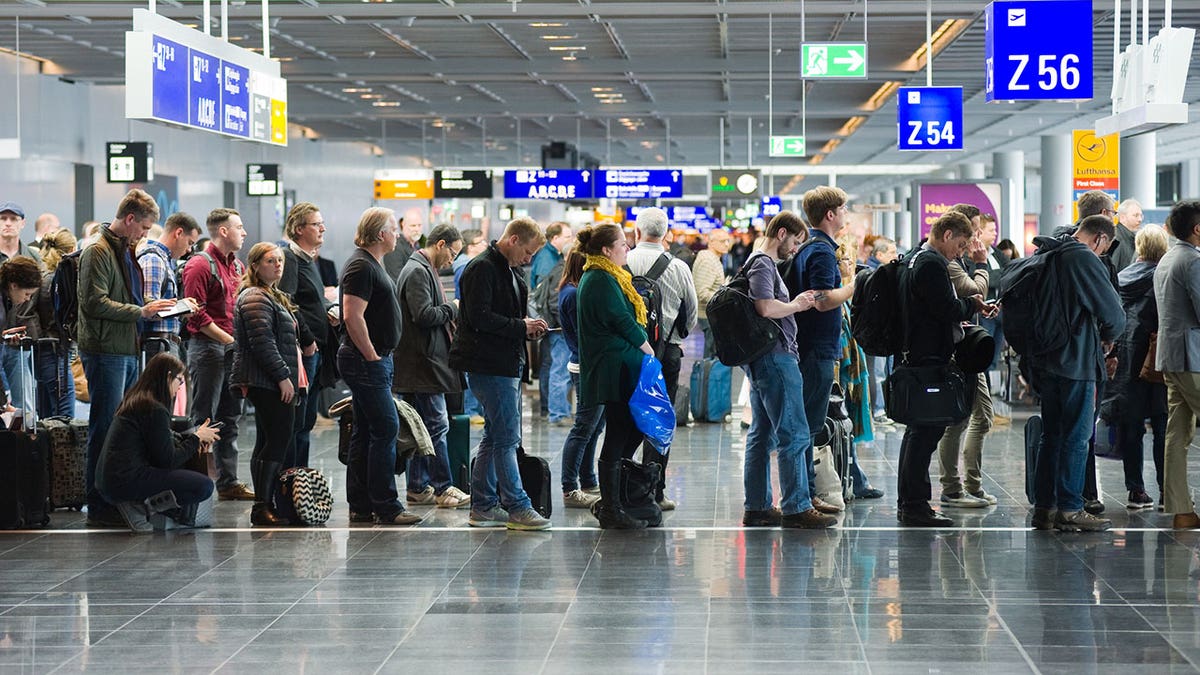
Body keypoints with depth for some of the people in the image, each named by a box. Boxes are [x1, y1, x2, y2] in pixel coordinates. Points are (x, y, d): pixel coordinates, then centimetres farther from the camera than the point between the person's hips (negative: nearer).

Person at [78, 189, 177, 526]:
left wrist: (152, 308, 12)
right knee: (105, 430, -7)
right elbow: (95, 302, -19)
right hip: (105, 351, -10)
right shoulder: (98, 252, -11)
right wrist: (141, 311, -17)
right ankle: (99, 507, -3)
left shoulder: (124, 251, 19)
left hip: (127, 352, 10)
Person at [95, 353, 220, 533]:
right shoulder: (155, 410, -14)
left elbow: (163, 439, 27)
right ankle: (144, 505, -9)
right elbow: (168, 460, -11)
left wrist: (190, 437, 12)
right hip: (126, 481, -10)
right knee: (204, 486, -11)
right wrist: (196, 438, 1)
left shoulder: (134, 400, 15)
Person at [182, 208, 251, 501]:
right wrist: (229, 339, -16)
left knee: (230, 418, 11)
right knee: (204, 420, -6)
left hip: (233, 348, 8)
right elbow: (197, 314, -16)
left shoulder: (238, 266, 15)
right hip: (207, 347, -8)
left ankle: (228, 482, 16)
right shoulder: (200, 265, -10)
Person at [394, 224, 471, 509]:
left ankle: (418, 488, 15)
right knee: (437, 425, -8)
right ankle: (443, 489, -6)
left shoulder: (423, 269, 20)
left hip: (421, 363, 11)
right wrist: (453, 309, -9)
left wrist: (449, 315, 9)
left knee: (423, 426, 12)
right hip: (423, 363, -11)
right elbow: (424, 315, -23)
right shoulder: (418, 272, -13)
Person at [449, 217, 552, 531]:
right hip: (489, 365, -10)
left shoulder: (511, 271, 19)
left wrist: (529, 328, 8)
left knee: (495, 436, 12)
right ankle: (517, 507, -8)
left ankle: (483, 506, 18)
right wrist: (520, 327, -16)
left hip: (508, 364, 10)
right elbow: (479, 317, -20)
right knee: (507, 437, -9)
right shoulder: (482, 268, -12)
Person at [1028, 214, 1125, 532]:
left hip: (1045, 361, 8)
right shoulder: (1085, 259, -14)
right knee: (1076, 437, -2)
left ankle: (1043, 506, 16)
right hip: (1076, 362, -8)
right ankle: (1069, 510, -1)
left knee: (1051, 435, 14)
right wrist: (1107, 337, 6)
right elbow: (1113, 313, -15)